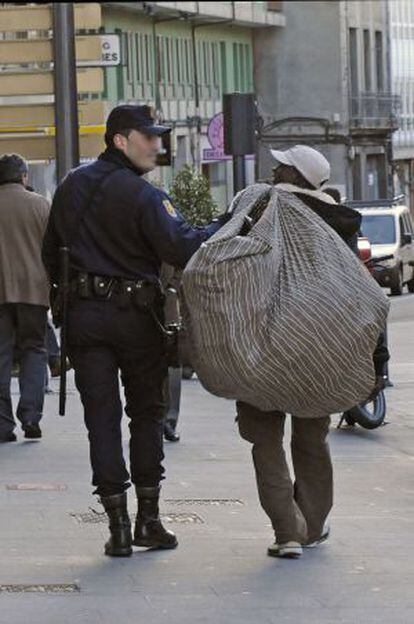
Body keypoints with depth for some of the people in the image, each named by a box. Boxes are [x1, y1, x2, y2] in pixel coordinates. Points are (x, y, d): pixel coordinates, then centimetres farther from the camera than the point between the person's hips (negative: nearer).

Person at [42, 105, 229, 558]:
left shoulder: (70, 187, 8)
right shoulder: (142, 195, -11)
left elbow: (51, 253, 15)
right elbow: (181, 250, -19)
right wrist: (227, 226, -11)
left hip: (83, 315, 4)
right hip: (135, 316, -4)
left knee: (101, 418, 3)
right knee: (146, 414, 11)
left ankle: (118, 525, -1)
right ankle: (148, 518, 12)